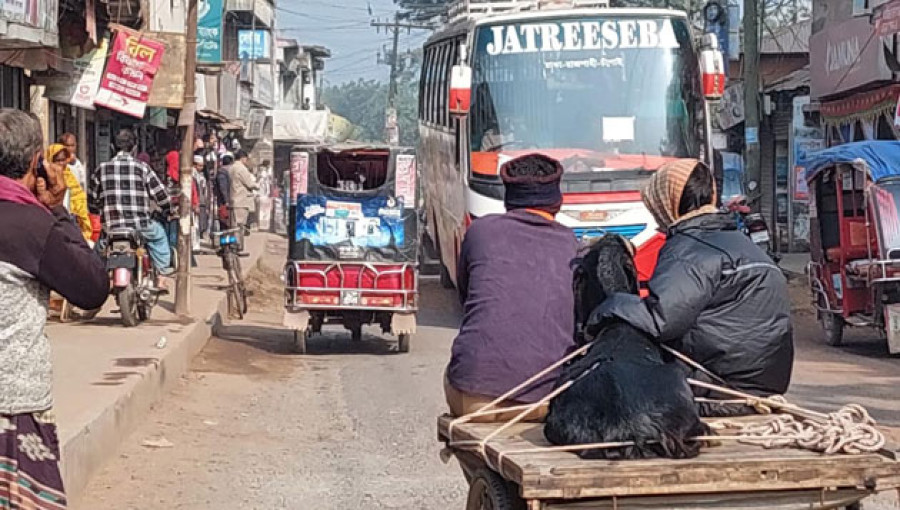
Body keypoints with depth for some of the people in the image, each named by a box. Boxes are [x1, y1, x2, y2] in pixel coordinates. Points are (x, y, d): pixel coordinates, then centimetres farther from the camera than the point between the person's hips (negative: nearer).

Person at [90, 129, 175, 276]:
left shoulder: (102, 169, 3)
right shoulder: (142, 168, -4)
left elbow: (94, 197, 12)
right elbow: (159, 194, -1)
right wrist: (167, 211, 19)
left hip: (110, 226, 2)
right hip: (139, 224, -2)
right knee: (158, 232, 28)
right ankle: (163, 266, 28)